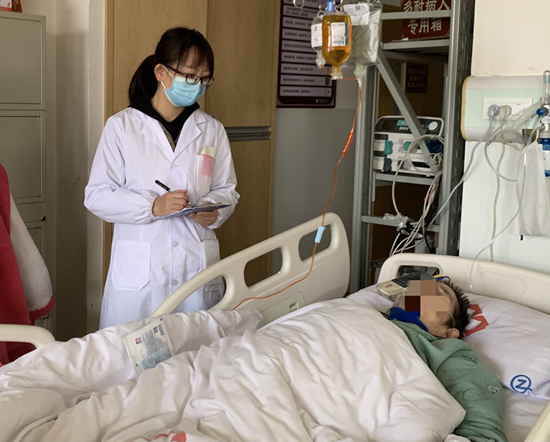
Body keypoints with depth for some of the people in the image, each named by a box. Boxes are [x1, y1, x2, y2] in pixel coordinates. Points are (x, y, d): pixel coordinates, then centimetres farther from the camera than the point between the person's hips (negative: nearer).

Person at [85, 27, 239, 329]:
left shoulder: (212, 130, 10)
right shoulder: (121, 126, 0)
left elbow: (227, 189, 14)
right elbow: (97, 196, -2)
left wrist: (213, 210, -9)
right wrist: (153, 206, -16)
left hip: (198, 264, 3)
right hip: (139, 267, -2)